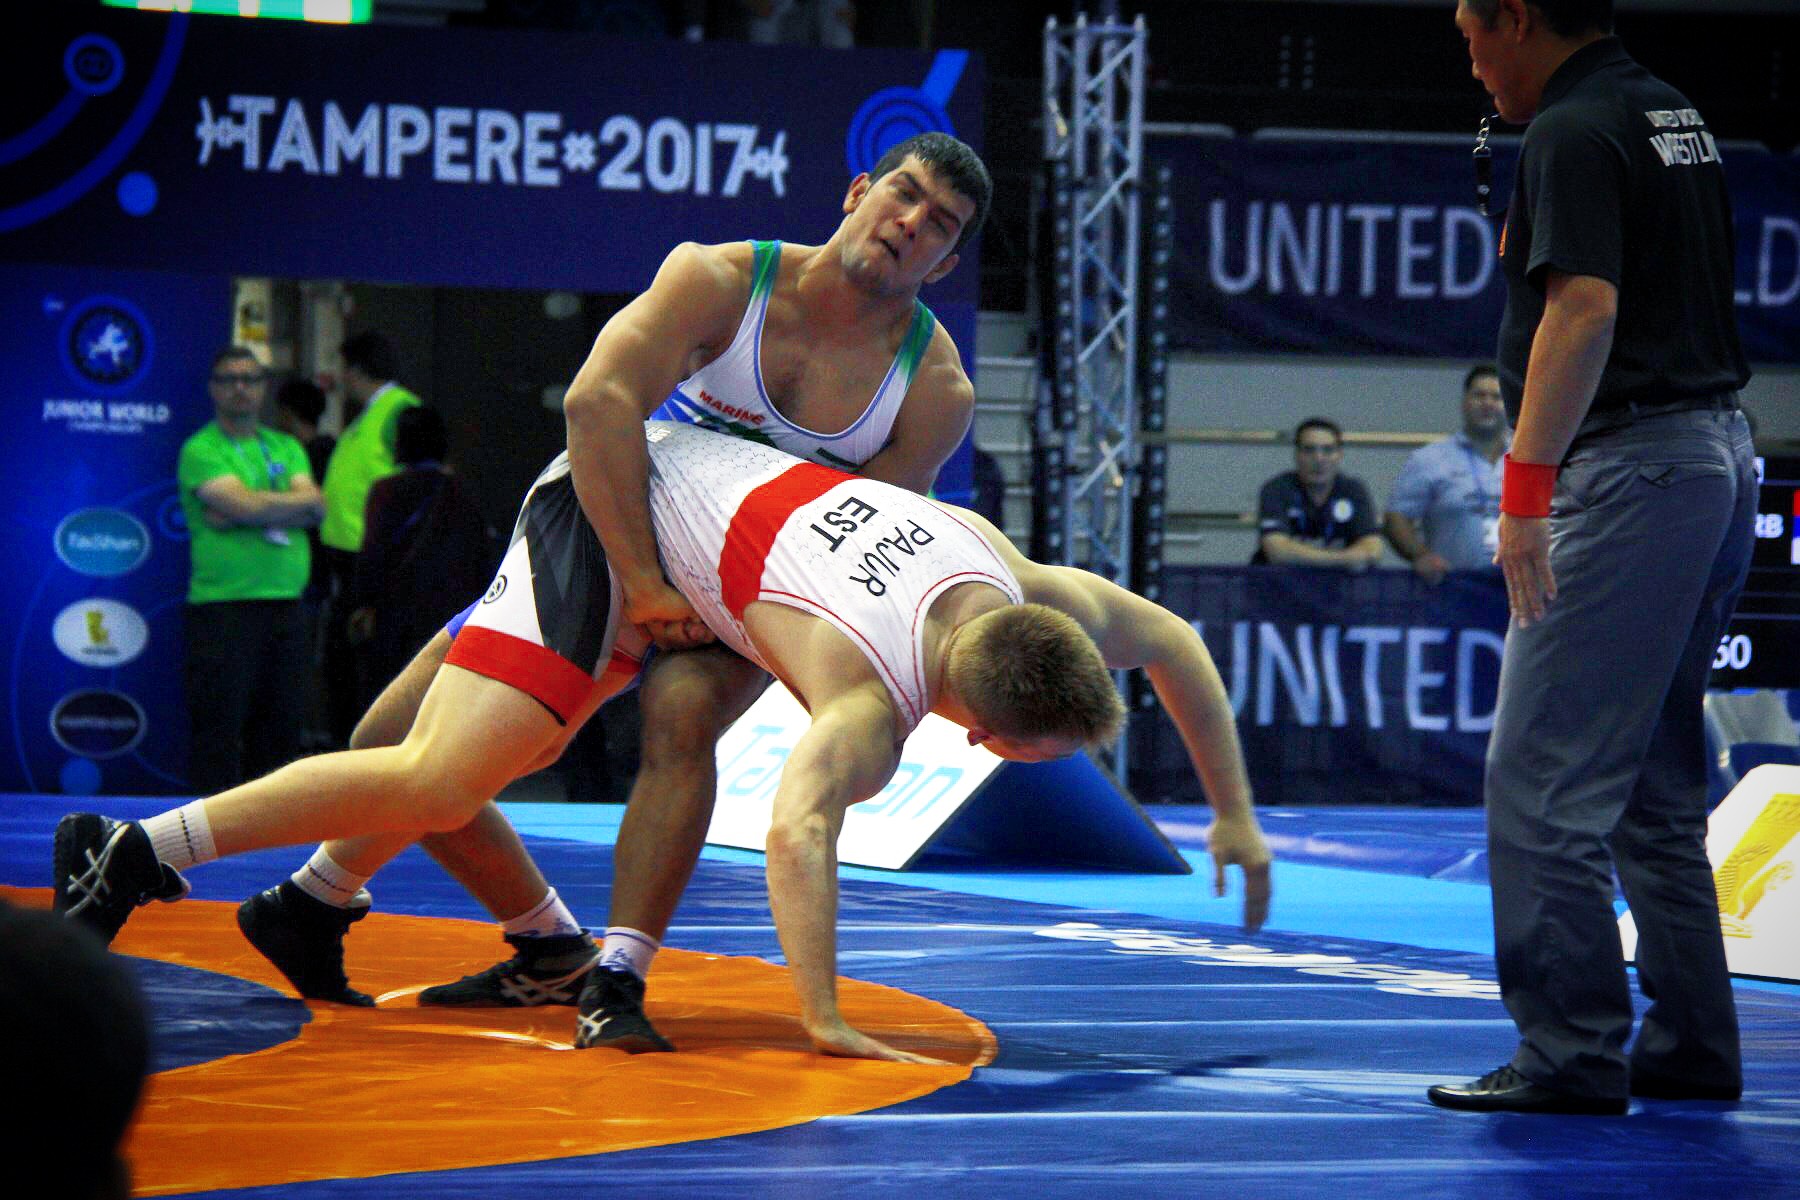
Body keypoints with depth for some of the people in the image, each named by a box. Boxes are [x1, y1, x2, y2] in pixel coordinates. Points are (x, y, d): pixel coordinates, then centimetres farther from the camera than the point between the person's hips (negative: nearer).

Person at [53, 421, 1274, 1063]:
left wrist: (1236, 813, 8)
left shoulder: (1018, 583, -13)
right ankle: (130, 856, -20)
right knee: (439, 785, -20)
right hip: (610, 510, -9)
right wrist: (822, 1022, -58)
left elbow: (1177, 644, 4)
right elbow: (798, 826, -53)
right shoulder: (872, 699, -35)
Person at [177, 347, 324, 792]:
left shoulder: (286, 448, 18)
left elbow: (314, 507, 2)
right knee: (219, 727, -7)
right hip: (223, 608, -6)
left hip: (286, 605, 6)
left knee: (282, 725, 6)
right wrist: (293, 504, 0)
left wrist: (242, 516, -10)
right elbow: (243, 504, -15)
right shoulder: (201, 450, -1)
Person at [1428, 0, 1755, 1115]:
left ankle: (1572, 1054, -8)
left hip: (1630, 468, -10)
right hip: (1721, 454, 10)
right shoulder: (1671, 114, 17)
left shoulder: (1574, 133, -13)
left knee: (1544, 775, -8)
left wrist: (1526, 486, -28)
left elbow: (1586, 309, -25)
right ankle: (1690, 1045, 19)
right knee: (1659, 783, 16)